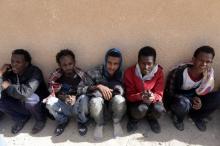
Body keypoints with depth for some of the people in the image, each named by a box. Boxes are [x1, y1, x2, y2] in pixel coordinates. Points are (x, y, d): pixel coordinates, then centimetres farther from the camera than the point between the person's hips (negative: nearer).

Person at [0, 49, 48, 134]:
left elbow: (26, 92, -39)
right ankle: (22, 118, 9)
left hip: (39, 105, -5)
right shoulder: (10, 73, -5)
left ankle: (41, 119, -5)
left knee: (29, 97, -36)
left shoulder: (35, 72, -23)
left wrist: (9, 86, -23)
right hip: (21, 105, 6)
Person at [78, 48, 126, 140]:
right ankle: (99, 124, -1)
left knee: (120, 100, -33)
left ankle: (116, 123, 1)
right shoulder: (95, 72, -11)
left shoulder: (120, 74, -7)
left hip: (113, 106, 1)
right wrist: (98, 86, -26)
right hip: (99, 108, 0)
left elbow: (120, 90, -12)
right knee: (95, 101, -35)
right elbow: (80, 87, -14)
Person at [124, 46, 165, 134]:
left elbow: (159, 94, -12)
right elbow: (129, 95, -15)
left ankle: (151, 118, 10)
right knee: (141, 110, -34)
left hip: (152, 101, 2)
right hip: (136, 100, -2)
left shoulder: (159, 72, -14)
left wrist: (153, 97, -38)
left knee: (159, 109, -30)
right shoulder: (129, 72, -19)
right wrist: (140, 96, -38)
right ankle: (133, 119, 6)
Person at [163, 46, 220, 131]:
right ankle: (178, 118, 0)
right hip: (179, 99, -5)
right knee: (182, 104, -40)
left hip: (194, 99, 5)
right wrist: (192, 99, -28)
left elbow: (203, 92, -4)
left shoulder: (209, 73, -15)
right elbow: (169, 93, -20)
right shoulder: (179, 73, -28)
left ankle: (196, 116, 7)